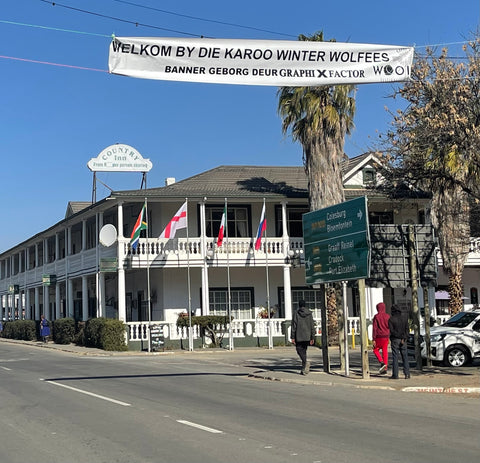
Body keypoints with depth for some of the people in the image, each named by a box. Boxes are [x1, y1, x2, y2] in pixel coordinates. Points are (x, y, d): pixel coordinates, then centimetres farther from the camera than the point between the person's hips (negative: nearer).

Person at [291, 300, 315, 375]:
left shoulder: (296, 314, -5)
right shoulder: (309, 314, 3)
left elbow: (293, 326, -5)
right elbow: (312, 326, 3)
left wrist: (293, 337, -2)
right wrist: (312, 337, 7)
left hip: (299, 337, -4)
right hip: (307, 337, 4)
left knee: (299, 350, 2)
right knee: (304, 351, 13)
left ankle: (306, 362, -24)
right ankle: (304, 369, 12)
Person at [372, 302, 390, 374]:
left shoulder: (376, 317, -8)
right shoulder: (388, 316, 4)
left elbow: (374, 328, -10)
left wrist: (374, 339, -9)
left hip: (379, 336, -4)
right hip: (386, 336, 4)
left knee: (375, 350, 13)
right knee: (385, 352, 8)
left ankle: (382, 363, -7)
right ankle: (385, 369, 6)